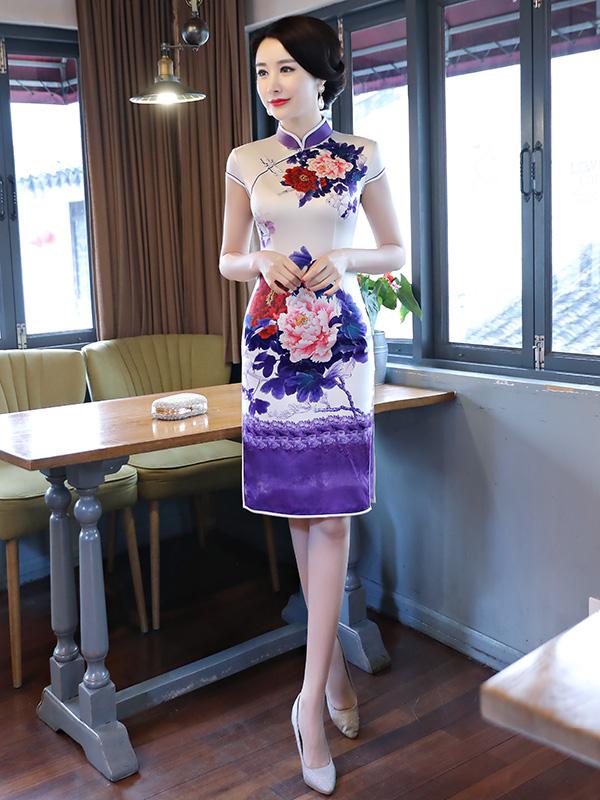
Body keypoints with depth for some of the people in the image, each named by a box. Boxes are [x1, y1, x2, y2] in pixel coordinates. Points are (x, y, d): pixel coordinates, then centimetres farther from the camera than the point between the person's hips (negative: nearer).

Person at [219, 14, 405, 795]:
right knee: (297, 507, 7)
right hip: (272, 336, 2)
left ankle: (311, 695, 0)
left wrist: (344, 260, -11)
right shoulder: (244, 162, 8)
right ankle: (335, 659, 25)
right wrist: (262, 263, -9)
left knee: (330, 511, -7)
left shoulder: (361, 155, 4)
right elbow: (228, 259, 13)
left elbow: (396, 252, 8)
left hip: (340, 336, -2)